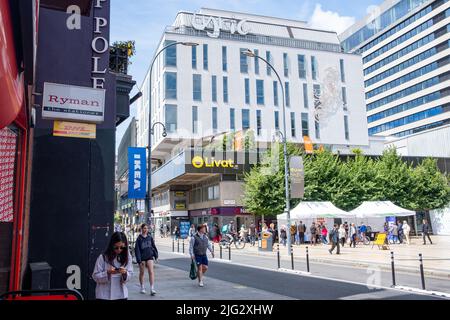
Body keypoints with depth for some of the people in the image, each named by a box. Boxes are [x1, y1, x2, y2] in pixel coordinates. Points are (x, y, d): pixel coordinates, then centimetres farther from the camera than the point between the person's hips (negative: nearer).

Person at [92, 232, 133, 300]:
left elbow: (130, 274, 1)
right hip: (104, 295, -3)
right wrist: (108, 273, -24)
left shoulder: (127, 256, -1)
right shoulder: (103, 257, -11)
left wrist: (125, 273, -20)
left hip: (121, 295, 3)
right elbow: (95, 276, -8)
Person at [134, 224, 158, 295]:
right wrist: (139, 260, -14)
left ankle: (152, 288, -11)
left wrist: (156, 255, 13)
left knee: (151, 272, -9)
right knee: (142, 272, 11)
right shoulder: (139, 238, -7)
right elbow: (137, 250, -9)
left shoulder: (150, 237, 1)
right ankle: (142, 287, 28)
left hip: (149, 256, 1)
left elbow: (153, 246, 11)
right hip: (142, 257, -1)